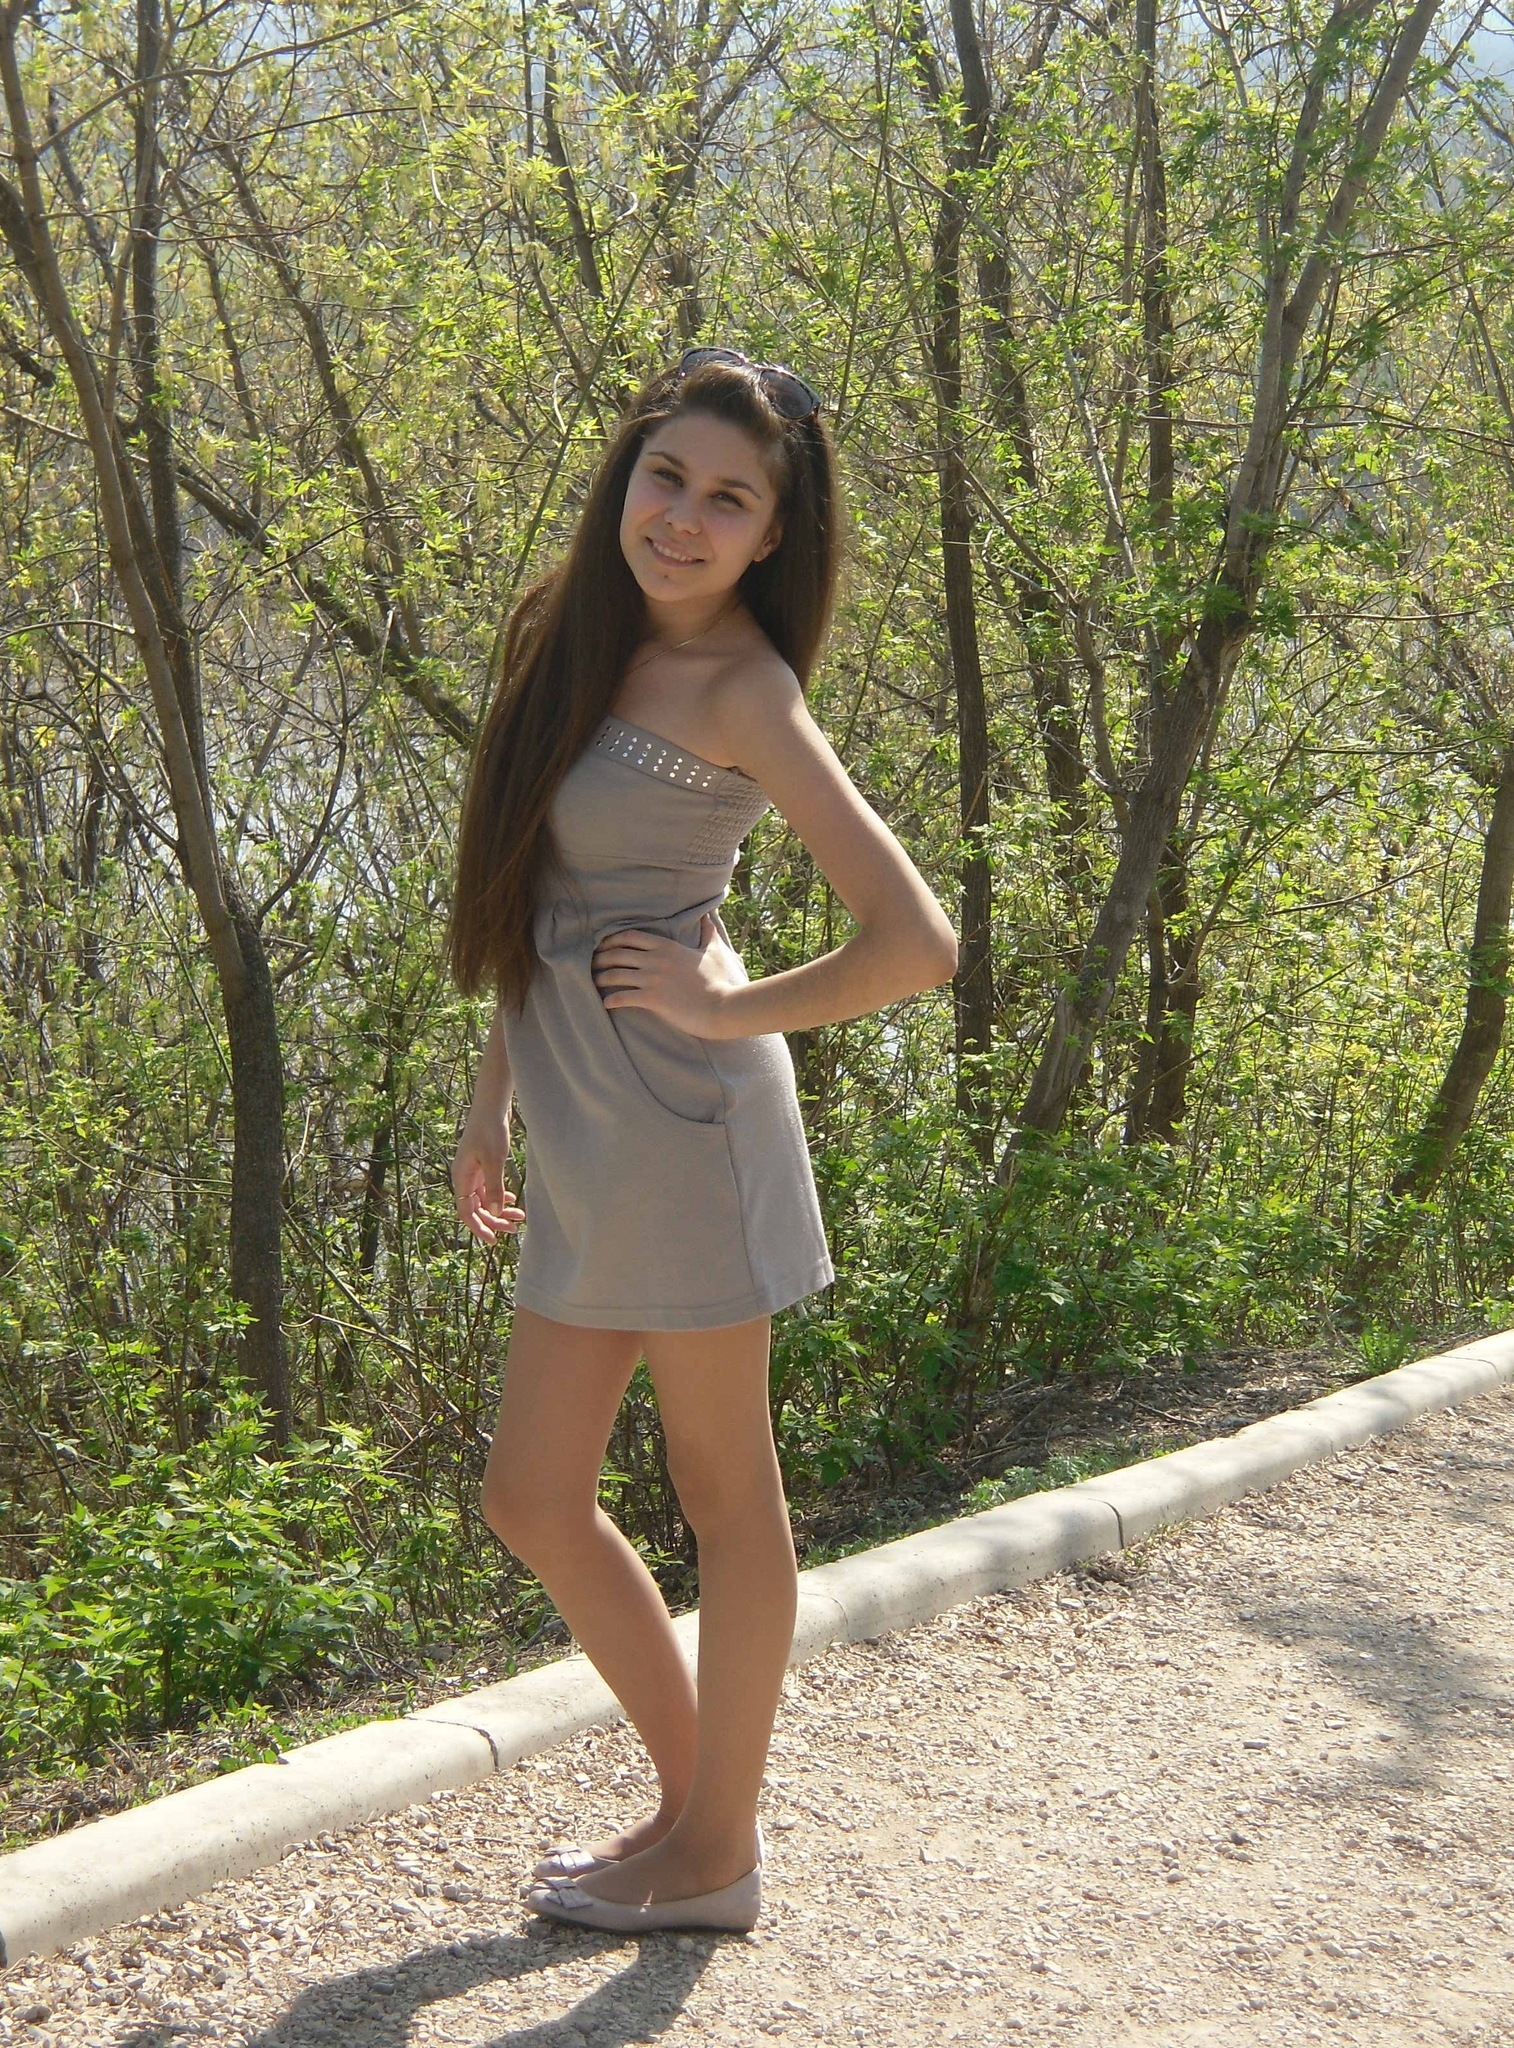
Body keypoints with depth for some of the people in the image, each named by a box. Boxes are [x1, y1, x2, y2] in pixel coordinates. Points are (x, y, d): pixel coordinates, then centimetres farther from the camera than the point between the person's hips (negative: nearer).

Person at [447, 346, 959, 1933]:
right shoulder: (580, 639, 10)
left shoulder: (740, 689, -12)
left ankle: (716, 1857, 22)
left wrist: (733, 1008, -9)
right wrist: (490, 1099, 18)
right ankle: (693, 1794, 30)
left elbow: (913, 943, -20)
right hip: (584, 1138, 8)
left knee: (721, 1494, 7)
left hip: (681, 1120, -8)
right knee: (533, 1500, 13)